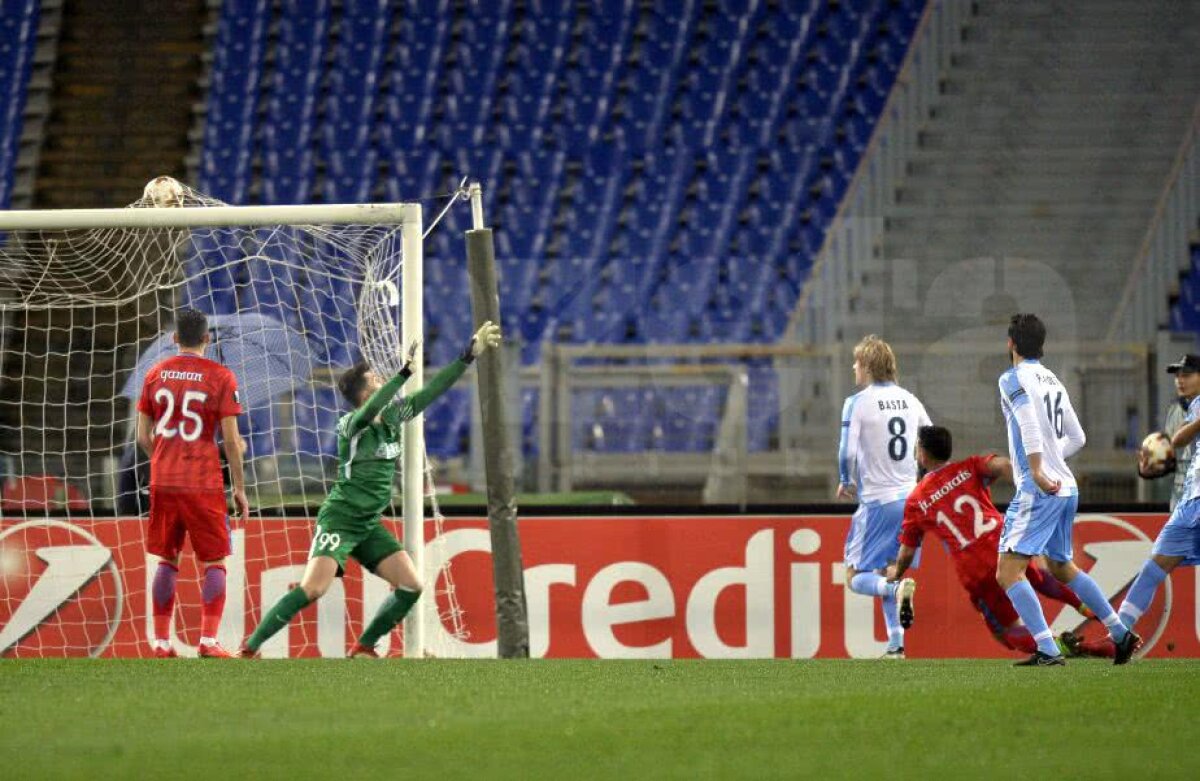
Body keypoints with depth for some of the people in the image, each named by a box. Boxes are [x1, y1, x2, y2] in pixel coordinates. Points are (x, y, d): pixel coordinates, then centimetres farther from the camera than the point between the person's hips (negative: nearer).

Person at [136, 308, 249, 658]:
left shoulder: (155, 374, 6)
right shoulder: (220, 377, -5)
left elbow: (143, 437, 7)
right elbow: (230, 439, -7)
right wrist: (240, 489, 0)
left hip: (163, 482, 4)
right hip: (204, 482, -4)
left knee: (167, 560, 12)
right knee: (214, 562, 5)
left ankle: (161, 642, 9)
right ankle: (208, 640, -6)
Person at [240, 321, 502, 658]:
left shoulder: (393, 417, 7)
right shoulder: (351, 425, -12)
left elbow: (433, 390, 10)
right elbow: (370, 411, -35)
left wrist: (470, 354, 6)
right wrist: (405, 372, -39)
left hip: (370, 525, 7)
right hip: (340, 517, -7)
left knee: (411, 586, -4)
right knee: (313, 588, -22)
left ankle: (363, 648, 10)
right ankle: (249, 648, -15)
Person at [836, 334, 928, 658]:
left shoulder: (857, 403, -9)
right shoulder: (910, 400, 8)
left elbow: (847, 452, -15)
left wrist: (846, 482, 4)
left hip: (877, 501, -6)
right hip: (910, 496, 6)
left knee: (857, 577, 1)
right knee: (886, 575, 18)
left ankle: (897, 589, -28)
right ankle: (896, 644, 9)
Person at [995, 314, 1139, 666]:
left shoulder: (1013, 378, -6)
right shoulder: (1053, 381, 17)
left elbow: (1029, 422, -23)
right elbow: (1077, 438, 22)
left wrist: (1036, 471, -27)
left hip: (1040, 490, -9)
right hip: (1066, 488, 9)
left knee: (1008, 572, -11)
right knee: (1061, 567, 26)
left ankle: (1048, 650, -21)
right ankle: (1121, 634, 28)